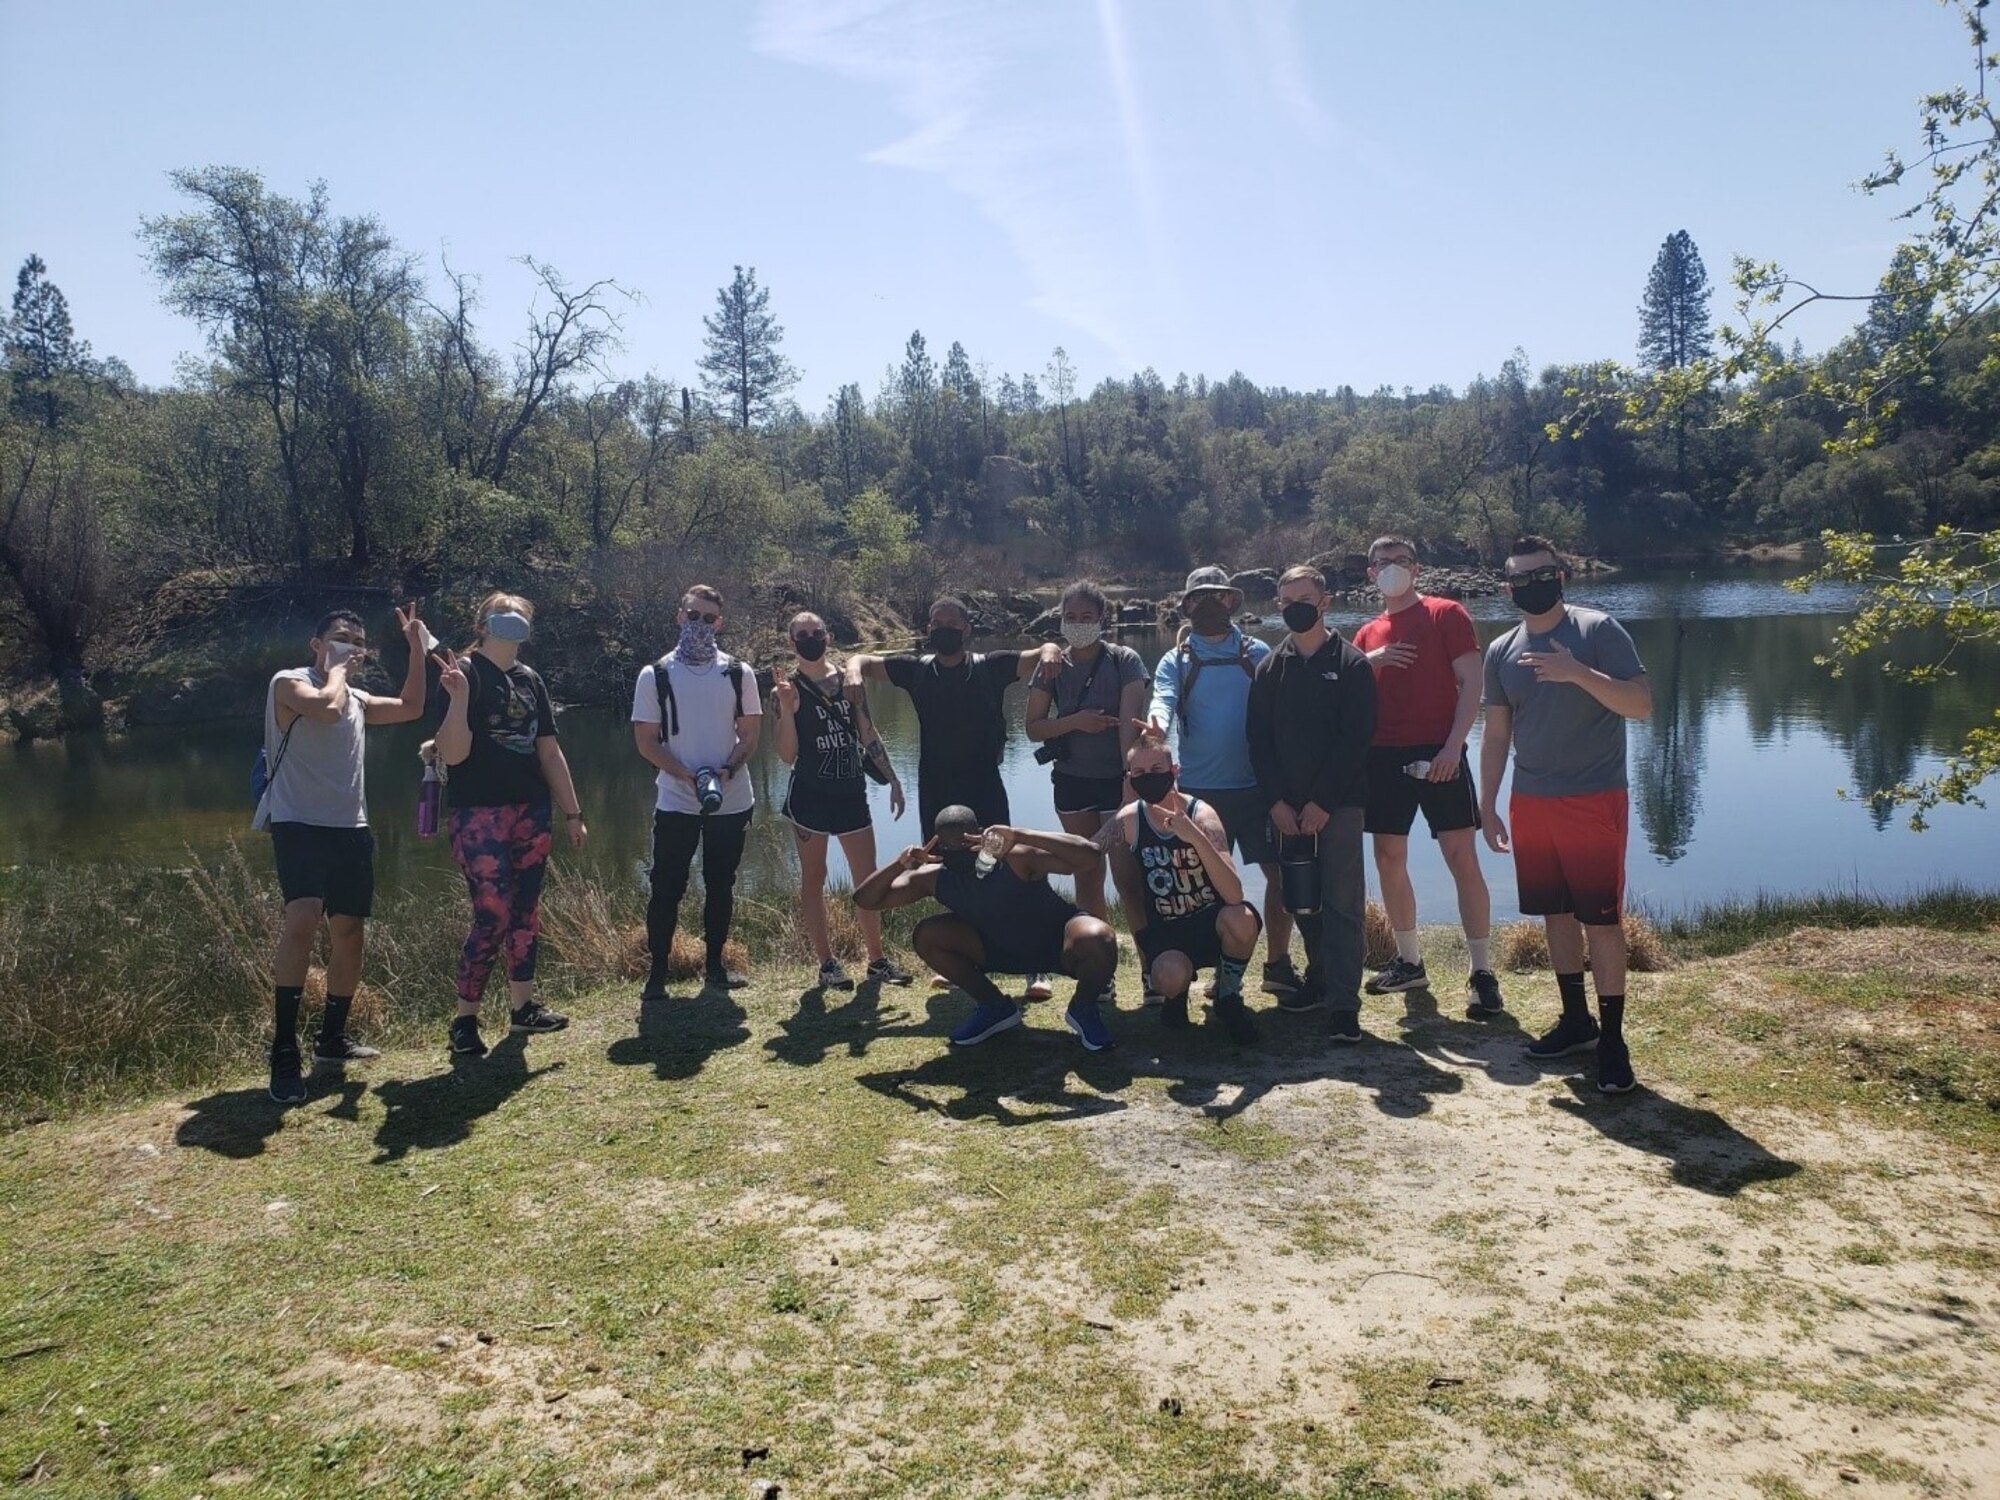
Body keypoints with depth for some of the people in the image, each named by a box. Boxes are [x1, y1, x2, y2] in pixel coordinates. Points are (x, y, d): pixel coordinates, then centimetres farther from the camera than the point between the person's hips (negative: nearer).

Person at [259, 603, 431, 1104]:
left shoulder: (356, 699, 19)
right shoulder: (289, 682, -4)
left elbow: (410, 709, 19)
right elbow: (327, 708, -23)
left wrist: (416, 648, 14)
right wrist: (335, 668, -6)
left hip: (350, 830, 8)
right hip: (300, 825, -8)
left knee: (349, 933, 10)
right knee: (302, 921, -26)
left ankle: (332, 1039, 23)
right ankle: (284, 1053, -23)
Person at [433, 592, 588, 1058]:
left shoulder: (529, 678, 12)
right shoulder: (464, 673, -7)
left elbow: (549, 751, 15)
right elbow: (453, 754, -15)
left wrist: (573, 813, 14)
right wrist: (459, 696, -27)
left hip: (531, 813, 7)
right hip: (480, 815, -6)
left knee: (526, 912, 11)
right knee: (493, 917, -9)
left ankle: (523, 1007, 23)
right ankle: (464, 1020, 4)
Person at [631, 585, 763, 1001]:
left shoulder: (739, 674, 3)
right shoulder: (655, 676, -2)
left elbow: (750, 734, 4)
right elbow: (646, 741, -3)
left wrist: (727, 770, -15)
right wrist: (688, 775, -17)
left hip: (732, 802, 2)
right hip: (675, 802, -2)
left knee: (721, 885, 12)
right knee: (666, 889, 1)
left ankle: (714, 964, 24)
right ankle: (657, 973, 11)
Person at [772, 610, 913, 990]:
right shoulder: (785, 689, -4)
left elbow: (869, 735, 12)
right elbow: (787, 755, -8)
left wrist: (893, 779, 9)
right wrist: (786, 708, -20)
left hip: (852, 791, 4)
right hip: (810, 794, -4)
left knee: (869, 879, 6)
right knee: (814, 878, 4)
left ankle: (877, 960, 16)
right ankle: (827, 963, 11)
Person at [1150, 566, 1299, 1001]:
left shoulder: (1258, 654, 8)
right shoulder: (1175, 662, 5)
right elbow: (1162, 703, -12)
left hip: (1255, 785, 1)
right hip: (1198, 789, -1)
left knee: (1281, 871, -1)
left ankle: (1277, 966, 14)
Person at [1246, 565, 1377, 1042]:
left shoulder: (1352, 665, -1)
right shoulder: (1270, 668, 10)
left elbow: (1356, 739, -8)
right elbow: (1259, 739, 6)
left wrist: (1323, 802, -13)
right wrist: (1275, 801, -5)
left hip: (1338, 803, -4)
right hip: (1286, 806, 4)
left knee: (1341, 900, -7)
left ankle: (1344, 1003, -7)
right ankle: (1319, 978, 25)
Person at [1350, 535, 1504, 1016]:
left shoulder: (1447, 614, 1)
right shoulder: (1368, 634, 15)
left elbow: (1470, 683, -5)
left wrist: (1454, 744, -16)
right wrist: (1369, 662, -7)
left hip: (1438, 754, -5)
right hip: (1384, 756, 5)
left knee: (1462, 858, -8)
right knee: (1389, 859, 9)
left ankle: (1483, 972, -4)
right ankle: (1409, 962, 22)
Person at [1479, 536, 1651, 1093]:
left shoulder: (1598, 630, -6)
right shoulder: (1501, 652, 9)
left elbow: (1641, 703, -13)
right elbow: (1495, 734, 14)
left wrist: (1578, 672, -26)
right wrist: (1488, 805, 10)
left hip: (1594, 800, -5)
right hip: (1530, 804, 5)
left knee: (1602, 919, -4)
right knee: (1557, 913, 12)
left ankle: (1612, 1039, 4)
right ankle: (1576, 1020, 25)